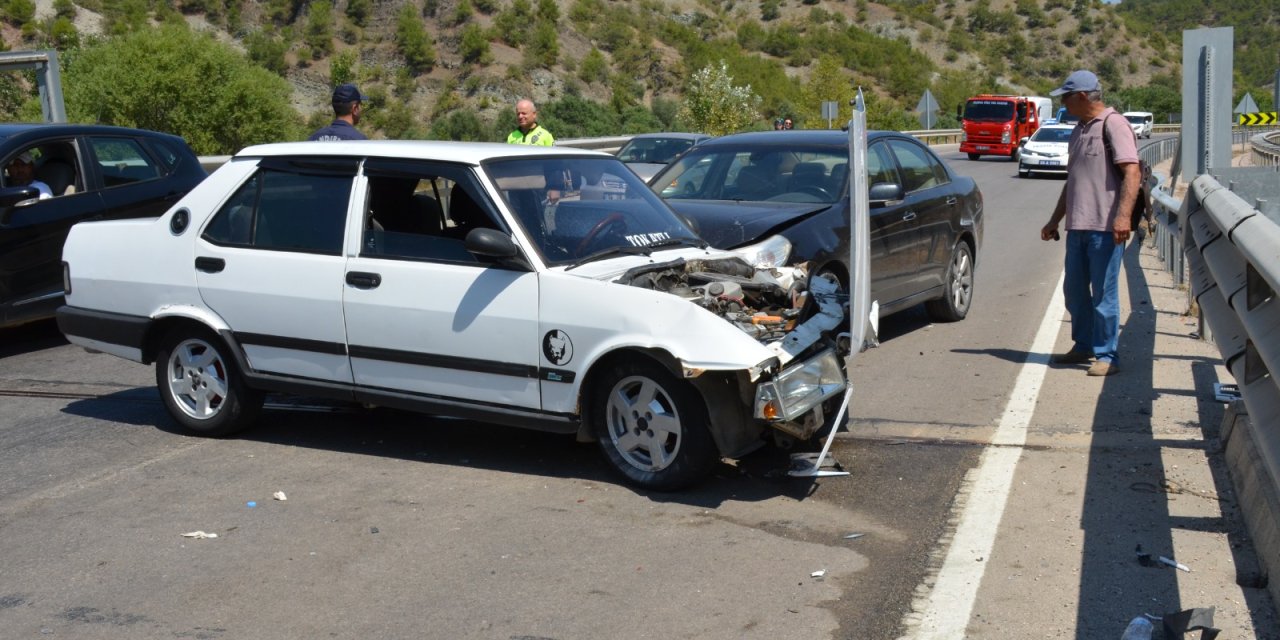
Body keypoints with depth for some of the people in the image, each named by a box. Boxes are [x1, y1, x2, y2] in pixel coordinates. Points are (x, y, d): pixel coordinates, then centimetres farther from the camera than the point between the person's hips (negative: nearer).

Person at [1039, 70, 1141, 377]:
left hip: (1106, 227, -9)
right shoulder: (1079, 130, 20)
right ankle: (1084, 347, 28)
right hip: (1078, 226, 9)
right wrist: (1055, 221, 26)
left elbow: (1132, 173, -16)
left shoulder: (1113, 124, -7)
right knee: (1074, 290, 14)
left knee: (1104, 293, -3)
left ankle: (1107, 356, 5)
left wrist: (1123, 215, -27)